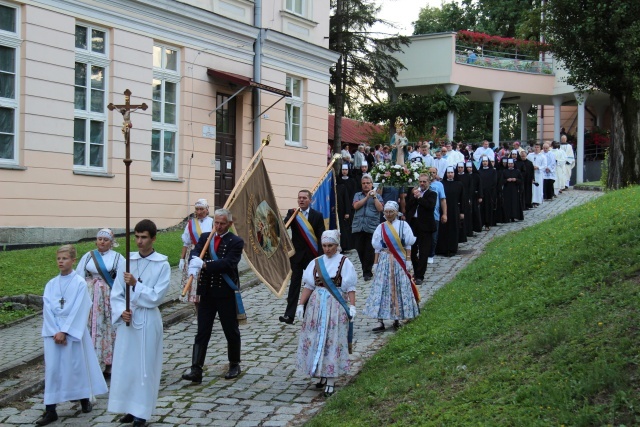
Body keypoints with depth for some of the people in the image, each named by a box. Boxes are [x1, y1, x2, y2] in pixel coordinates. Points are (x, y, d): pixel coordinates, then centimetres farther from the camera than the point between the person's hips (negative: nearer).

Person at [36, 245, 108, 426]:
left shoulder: (80, 283, -5)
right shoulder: (51, 284, 6)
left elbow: (78, 310, -10)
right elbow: (47, 310, 1)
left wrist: (64, 331, -14)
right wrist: (54, 332, -10)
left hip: (73, 330, -3)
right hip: (53, 331, 3)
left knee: (77, 364, 6)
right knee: (52, 368, 0)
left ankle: (85, 399, 26)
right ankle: (50, 410, 2)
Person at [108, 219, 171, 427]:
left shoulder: (162, 265, -7)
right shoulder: (128, 260, 4)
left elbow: (157, 297, -12)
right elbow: (116, 293, 4)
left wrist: (136, 285, -19)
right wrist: (121, 311, -12)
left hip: (147, 322, -4)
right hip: (126, 320, 4)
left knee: (145, 366, 3)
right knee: (124, 365, 9)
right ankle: (131, 408, 22)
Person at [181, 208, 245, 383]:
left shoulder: (236, 242, -5)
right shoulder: (205, 237, 9)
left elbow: (228, 263, -20)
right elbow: (195, 253, -6)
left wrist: (205, 265, -31)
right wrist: (194, 261, -30)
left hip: (226, 293, -3)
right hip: (207, 293, 3)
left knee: (231, 331, 10)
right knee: (202, 332, 1)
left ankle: (234, 365, 27)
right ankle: (196, 370, -1)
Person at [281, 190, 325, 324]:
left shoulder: (317, 216, -1)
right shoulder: (292, 213, 2)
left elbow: (321, 237, -3)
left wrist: (320, 256, -10)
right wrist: (292, 215, -30)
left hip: (312, 255, 0)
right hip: (297, 255, 0)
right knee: (294, 283, -4)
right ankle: (289, 315, -7)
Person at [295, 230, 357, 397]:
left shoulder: (344, 262, -2)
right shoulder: (316, 263, 7)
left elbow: (350, 287, -4)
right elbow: (308, 286, 8)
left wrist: (352, 306, -12)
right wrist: (301, 304, 1)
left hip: (336, 306, -4)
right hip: (317, 304, 4)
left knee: (333, 340, -4)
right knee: (315, 339, 4)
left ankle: (331, 380, 0)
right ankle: (322, 374, 18)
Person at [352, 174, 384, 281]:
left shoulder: (377, 196, 12)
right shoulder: (358, 195, 15)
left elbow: (380, 209, -2)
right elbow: (356, 206, -3)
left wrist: (374, 197, -7)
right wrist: (367, 197, -7)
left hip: (371, 227, -2)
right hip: (358, 227, 2)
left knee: (369, 250, -6)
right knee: (360, 250, 4)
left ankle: (367, 272, 1)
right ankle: (366, 269, 19)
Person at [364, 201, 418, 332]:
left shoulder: (403, 225, 0)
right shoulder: (381, 227, 5)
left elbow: (408, 245, 0)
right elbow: (377, 247, 8)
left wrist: (408, 260, -6)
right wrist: (376, 263, 3)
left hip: (399, 261, -1)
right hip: (385, 261, 1)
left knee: (400, 288, 2)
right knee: (382, 289, -5)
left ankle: (397, 319, 13)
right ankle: (380, 322, -6)